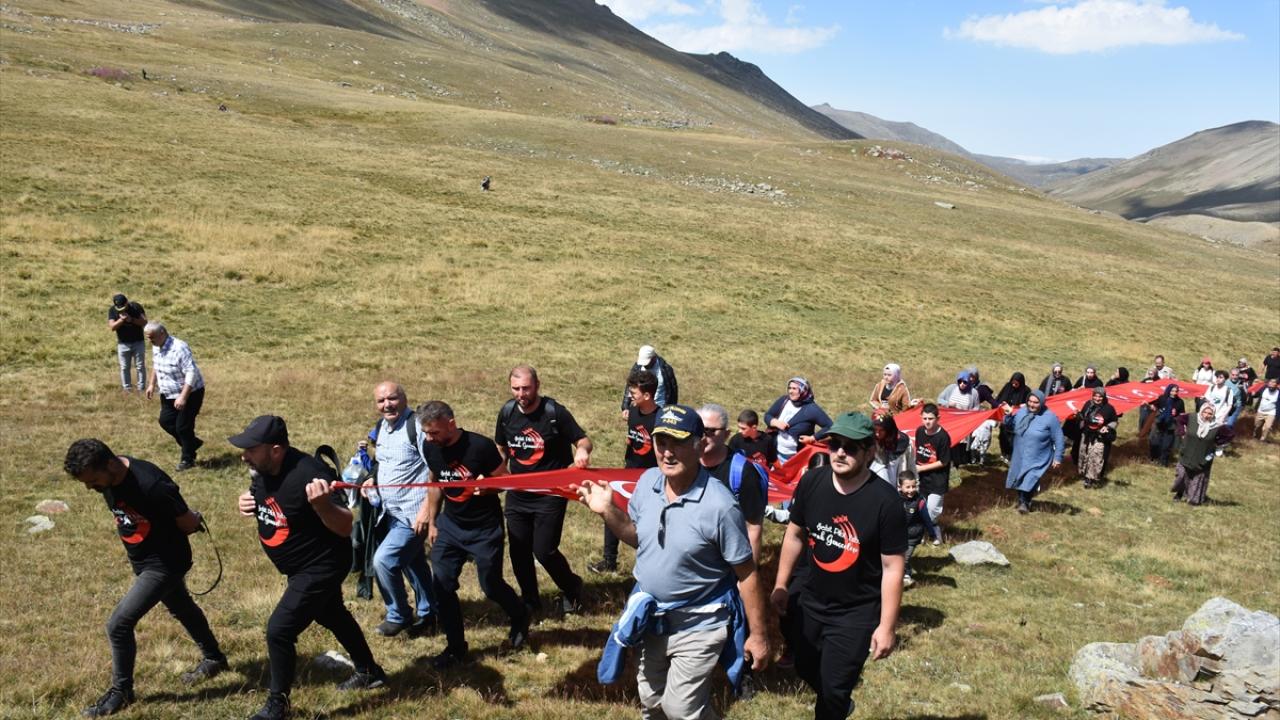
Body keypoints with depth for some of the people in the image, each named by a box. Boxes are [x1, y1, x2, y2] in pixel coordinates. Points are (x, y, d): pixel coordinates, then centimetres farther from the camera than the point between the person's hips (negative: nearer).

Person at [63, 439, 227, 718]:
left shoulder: (151, 485, -36)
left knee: (119, 624, -9)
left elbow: (190, 524, -23)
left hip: (165, 562, -9)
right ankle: (214, 658, 48)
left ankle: (121, 692, 12)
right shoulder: (108, 477, -11)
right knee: (180, 608, 26)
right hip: (141, 559, 9)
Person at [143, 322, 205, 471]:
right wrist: (152, 384, 17)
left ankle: (187, 460, 15)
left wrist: (183, 397, -34)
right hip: (168, 394, 9)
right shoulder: (156, 347, 0)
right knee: (165, 421, 10)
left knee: (183, 426, -3)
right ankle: (193, 443, 29)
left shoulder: (179, 348, -28)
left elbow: (192, 373, -31)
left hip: (190, 393, -9)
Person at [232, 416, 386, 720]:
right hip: (301, 566, 10)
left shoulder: (309, 475, -33)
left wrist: (321, 503, -49)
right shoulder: (260, 470, -9)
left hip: (321, 565, -10)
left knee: (279, 630, -11)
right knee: (332, 617, 26)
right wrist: (247, 501, -9)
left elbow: (345, 528, -31)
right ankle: (369, 672, 48)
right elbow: (261, 496, 14)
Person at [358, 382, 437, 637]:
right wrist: (374, 480, 3)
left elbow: (437, 471, -21)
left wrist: (426, 509, -24)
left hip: (413, 513, -9)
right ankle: (428, 615, 35)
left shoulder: (417, 426, -19)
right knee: (413, 563, 19)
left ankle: (398, 616, 7)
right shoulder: (381, 427, 7)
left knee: (384, 560, -14)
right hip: (391, 511, 9)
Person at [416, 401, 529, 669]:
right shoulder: (432, 449, -5)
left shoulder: (480, 446, -22)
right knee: (441, 586, -2)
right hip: (450, 526, 5)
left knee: (491, 586, 5)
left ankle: (520, 620, 36)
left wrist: (487, 486, -33)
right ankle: (456, 647, 14)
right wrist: (432, 522, 15)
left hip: (485, 528, -5)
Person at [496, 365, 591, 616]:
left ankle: (571, 588, 23)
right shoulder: (507, 412, 0)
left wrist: (582, 450, -33)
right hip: (517, 494, 5)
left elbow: (583, 440, -11)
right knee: (519, 551, 10)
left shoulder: (554, 412, -15)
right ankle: (529, 600, 31)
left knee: (544, 550, -7)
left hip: (550, 494, -5)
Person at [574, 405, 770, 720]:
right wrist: (608, 511, -9)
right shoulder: (647, 482, -10)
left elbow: (746, 574, -17)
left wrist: (758, 635, -11)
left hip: (697, 626, -6)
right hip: (651, 617, 6)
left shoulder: (719, 506, -27)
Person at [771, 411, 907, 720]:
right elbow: (795, 534, 5)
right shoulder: (811, 482, -11)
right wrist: (780, 585, 9)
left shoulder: (885, 501, -23)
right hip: (810, 601, 5)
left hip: (858, 613, -5)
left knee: (833, 691, 4)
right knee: (805, 669, 24)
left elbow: (893, 567, -17)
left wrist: (886, 626, -14)